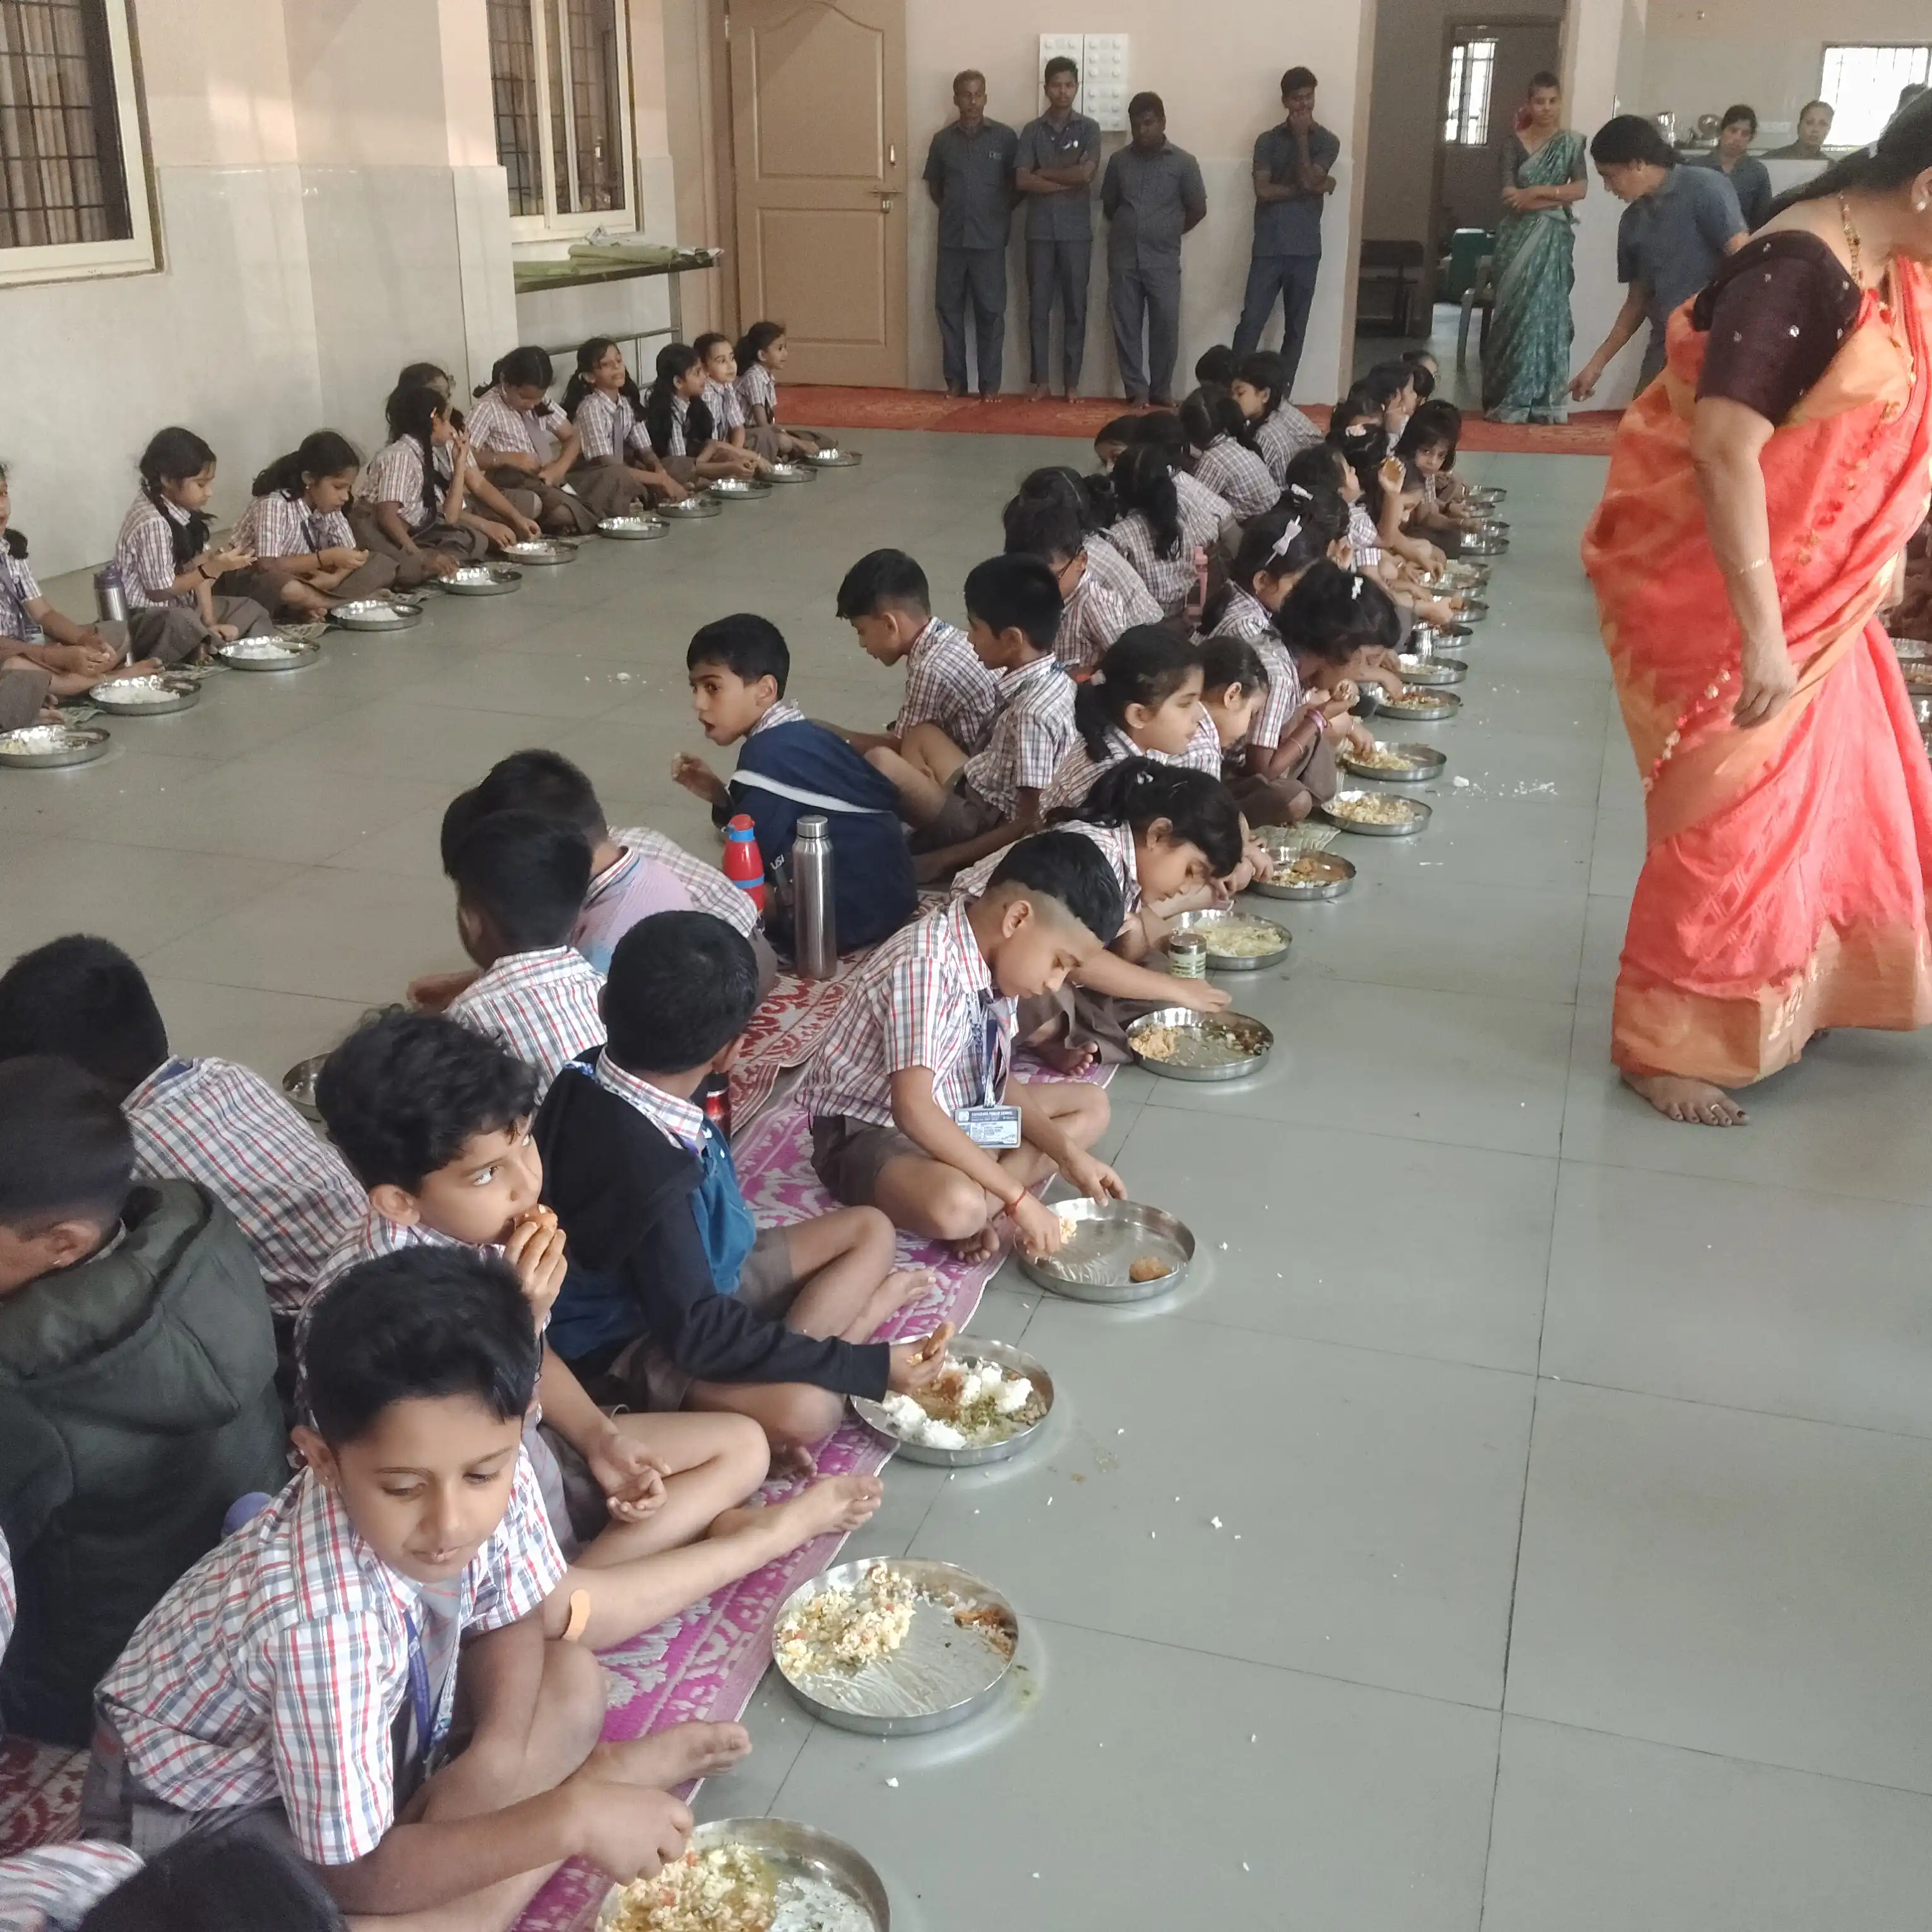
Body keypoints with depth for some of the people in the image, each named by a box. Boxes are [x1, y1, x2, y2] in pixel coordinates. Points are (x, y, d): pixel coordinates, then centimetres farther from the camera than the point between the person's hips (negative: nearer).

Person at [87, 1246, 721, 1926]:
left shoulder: (496, 1474, -24)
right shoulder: (323, 1618, -40)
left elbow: (512, 1620, -3)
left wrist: (496, 1751, -21)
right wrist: (570, 1819, -35)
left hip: (378, 1723, 5)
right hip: (202, 1795, -5)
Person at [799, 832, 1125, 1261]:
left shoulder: (995, 957, -3)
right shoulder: (927, 966, -29)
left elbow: (999, 1080, 7)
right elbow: (915, 1110, -35)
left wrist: (1068, 1154, -6)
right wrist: (1016, 1196, -31)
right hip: (869, 1130, -10)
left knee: (1091, 1106, 11)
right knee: (955, 1206, -39)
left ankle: (980, 1198, -8)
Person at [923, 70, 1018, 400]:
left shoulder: (1005, 137, -1)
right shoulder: (943, 140, 5)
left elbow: (1016, 184, 6)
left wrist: (1002, 217, 3)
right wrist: (953, 211, 10)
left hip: (990, 240, -2)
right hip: (951, 239, 2)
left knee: (990, 311, 0)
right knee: (949, 308, 4)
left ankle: (990, 384, 6)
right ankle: (955, 380, 13)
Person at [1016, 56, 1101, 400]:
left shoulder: (1089, 129, 3)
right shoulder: (1031, 131, 6)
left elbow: (1086, 172, -12)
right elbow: (1022, 182, -6)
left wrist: (1045, 173, -6)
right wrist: (1068, 181, -10)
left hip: (1077, 231, -1)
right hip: (1040, 231, 1)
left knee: (1075, 307, 1)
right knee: (1039, 306, 2)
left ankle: (1072, 381, 7)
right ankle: (1040, 379, 8)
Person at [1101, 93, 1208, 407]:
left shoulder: (1183, 162, -1)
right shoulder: (1118, 160, 6)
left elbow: (1198, 210, 5)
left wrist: (1169, 233, 11)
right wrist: (1131, 229, 13)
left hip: (1164, 259, -2)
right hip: (1123, 258, 2)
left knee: (1166, 325, -4)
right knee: (1126, 326, 1)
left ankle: (1162, 390, 9)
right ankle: (1137, 389, 10)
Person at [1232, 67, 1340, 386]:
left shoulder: (1327, 142, 5)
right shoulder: (1267, 141, 5)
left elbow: (1308, 180, -11)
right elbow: (1263, 191, -8)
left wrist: (1302, 136, -7)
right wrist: (1317, 188, -9)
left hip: (1305, 249, 1)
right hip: (1268, 248, 0)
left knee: (1295, 328, 5)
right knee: (1250, 322, -7)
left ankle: (1282, 395, 12)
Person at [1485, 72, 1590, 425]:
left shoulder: (1572, 143, 6)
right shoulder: (1515, 143, 3)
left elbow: (1581, 188, -6)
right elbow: (1510, 196, -8)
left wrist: (1538, 191, -14)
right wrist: (1557, 196, -10)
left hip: (1554, 242, 1)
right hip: (1519, 240, -1)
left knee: (1546, 313, -2)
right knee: (1515, 314, -1)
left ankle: (1543, 401, 0)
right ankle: (1509, 400, 3)